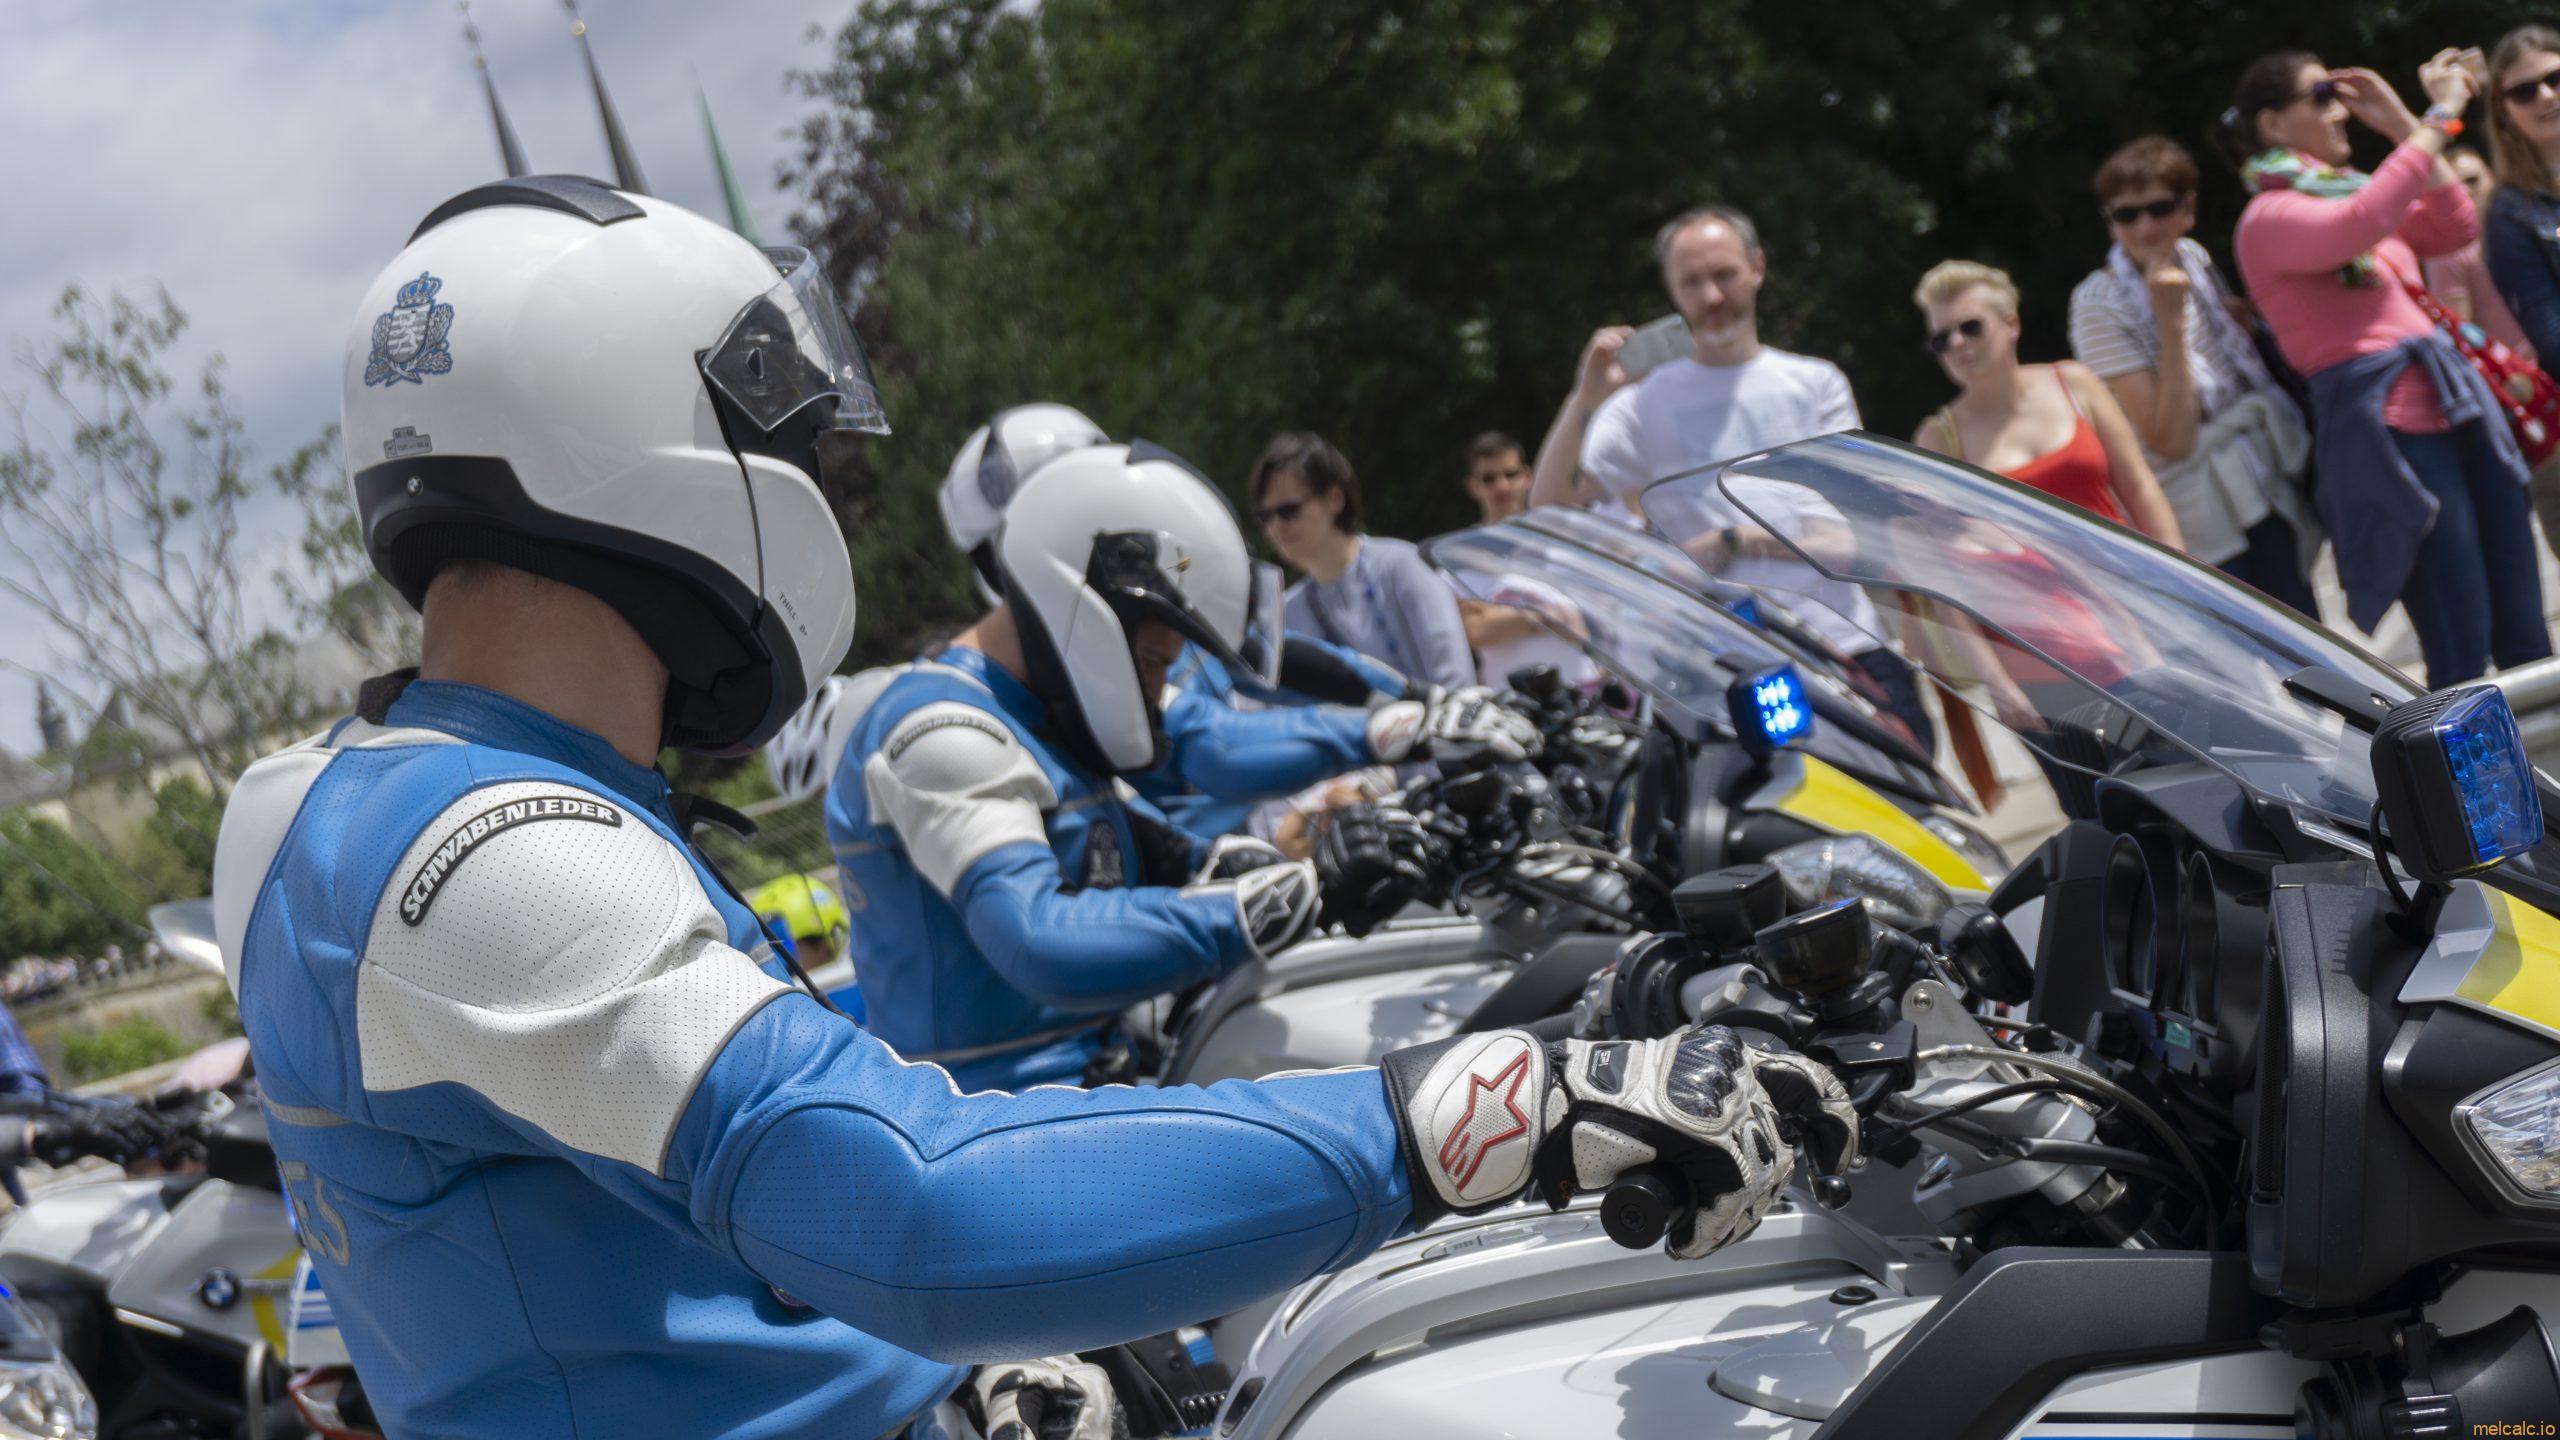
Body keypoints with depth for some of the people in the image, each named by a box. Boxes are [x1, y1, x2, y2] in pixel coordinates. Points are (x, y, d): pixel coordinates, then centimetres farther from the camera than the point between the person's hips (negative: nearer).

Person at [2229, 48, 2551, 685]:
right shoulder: (2270, 217, -6)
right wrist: (2438, 120, -21)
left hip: (2454, 398, 9)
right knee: (2460, 657, -11)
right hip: (2385, 417, -9)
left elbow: (2453, 229, 17)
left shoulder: (2342, 190, 20)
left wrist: (2402, 126, 10)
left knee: (2524, 635, 7)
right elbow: (2357, 227, -25)